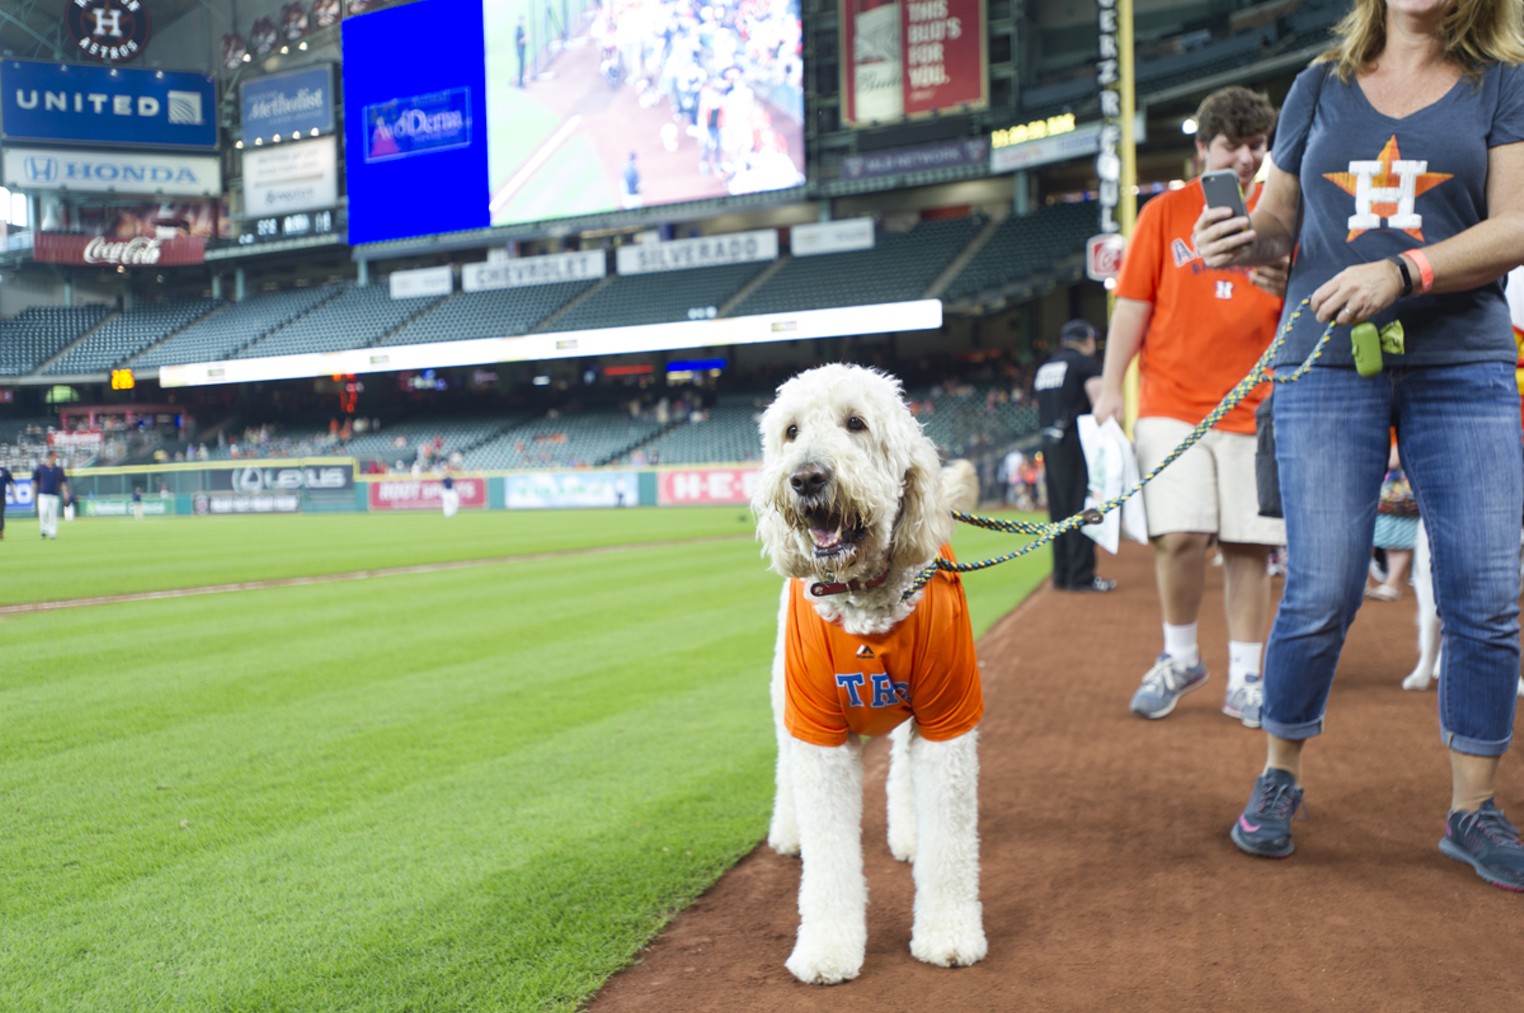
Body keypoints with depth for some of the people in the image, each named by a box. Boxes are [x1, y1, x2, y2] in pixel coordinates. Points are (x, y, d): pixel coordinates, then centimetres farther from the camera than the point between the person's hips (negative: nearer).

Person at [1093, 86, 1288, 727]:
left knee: (1250, 547, 0)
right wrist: (1111, 386, -4)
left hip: (1255, 407, 2)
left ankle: (1244, 679, 13)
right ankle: (1180, 658, 10)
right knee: (1179, 535, -13)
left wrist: (1287, 289, -12)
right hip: (1173, 402, -1)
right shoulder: (1165, 213, 7)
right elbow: (1133, 306, 4)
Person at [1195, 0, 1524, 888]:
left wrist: (1400, 272, -19)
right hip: (1327, 363, 0)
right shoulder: (1322, 87, 14)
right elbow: (1279, 222, 16)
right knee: (1322, 594, -5)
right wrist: (1241, 242, -7)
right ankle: (1280, 777, 16)